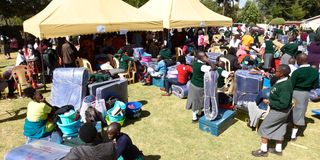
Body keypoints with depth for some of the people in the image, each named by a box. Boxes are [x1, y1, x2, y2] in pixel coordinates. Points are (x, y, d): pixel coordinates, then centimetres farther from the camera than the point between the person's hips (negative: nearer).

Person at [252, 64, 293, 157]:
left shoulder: (285, 86, -31)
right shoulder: (283, 81, -4)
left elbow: (283, 104, -31)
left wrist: (269, 102, -21)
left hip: (278, 111, -9)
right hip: (281, 111, 9)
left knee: (264, 128, 3)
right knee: (279, 129, 20)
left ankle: (263, 150, 13)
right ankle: (278, 149, 36)